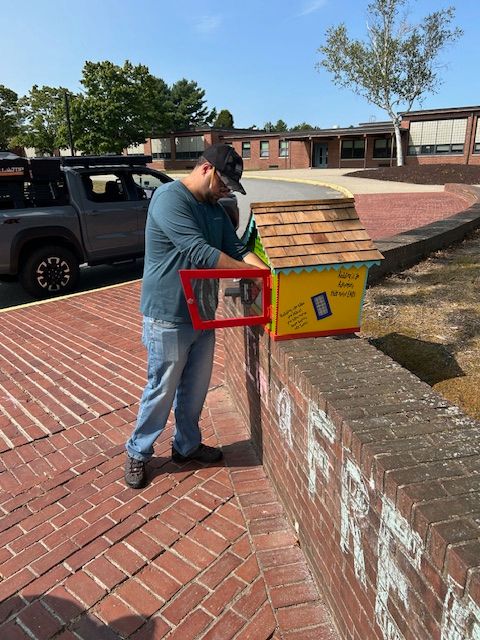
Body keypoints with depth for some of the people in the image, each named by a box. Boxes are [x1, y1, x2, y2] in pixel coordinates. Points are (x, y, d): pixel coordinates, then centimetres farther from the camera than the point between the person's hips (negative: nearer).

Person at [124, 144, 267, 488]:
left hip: (203, 314, 8)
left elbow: (238, 250, 6)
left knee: (196, 387, 18)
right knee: (162, 390, 6)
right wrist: (256, 275, -25)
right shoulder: (169, 198, -18)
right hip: (168, 317, -8)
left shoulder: (214, 208, 10)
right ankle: (138, 453, 28)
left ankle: (187, 444, 38)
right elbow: (200, 253, -27)